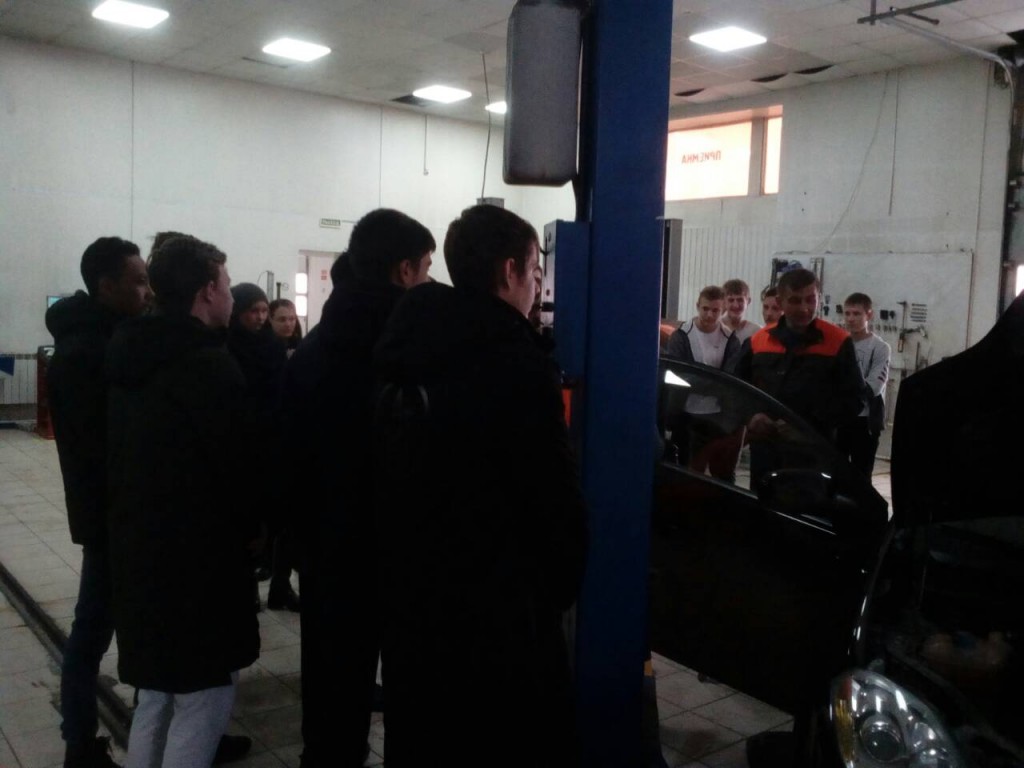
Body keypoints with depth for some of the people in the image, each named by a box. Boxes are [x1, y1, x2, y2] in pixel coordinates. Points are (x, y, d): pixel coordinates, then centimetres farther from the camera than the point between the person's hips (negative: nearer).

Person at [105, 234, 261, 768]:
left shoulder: (131, 357, 8)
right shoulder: (210, 364, -19)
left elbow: (124, 456, 14)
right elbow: (240, 461, -16)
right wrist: (251, 527, 3)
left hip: (140, 550, 9)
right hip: (196, 558, -9)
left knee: (156, 699, 20)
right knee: (201, 704, 2)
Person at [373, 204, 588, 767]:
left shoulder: (409, 350, 4)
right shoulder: (517, 363, -19)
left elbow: (395, 479, 9)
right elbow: (552, 495, -17)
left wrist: (411, 564, 17)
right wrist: (564, 583, 0)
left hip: (412, 594, 8)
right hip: (499, 606, -8)